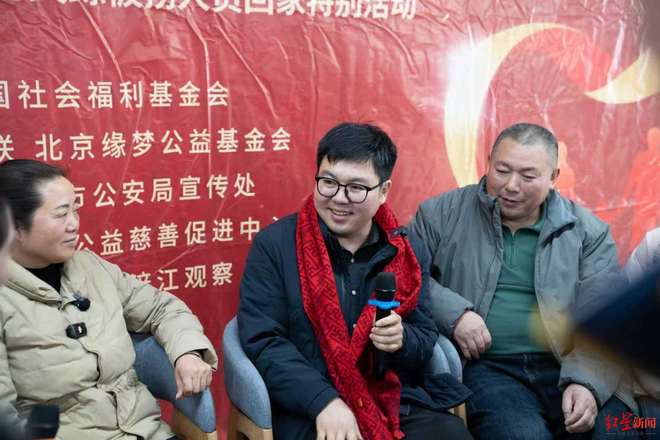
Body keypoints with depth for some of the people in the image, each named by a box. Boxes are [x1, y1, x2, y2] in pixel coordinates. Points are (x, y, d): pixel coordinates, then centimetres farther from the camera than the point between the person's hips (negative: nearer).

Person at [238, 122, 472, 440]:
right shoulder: (274, 244, -3)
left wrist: (403, 339, -13)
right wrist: (324, 400, -19)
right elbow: (261, 340, -9)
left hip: (396, 402, 3)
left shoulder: (408, 253, 6)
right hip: (307, 410, -3)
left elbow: (427, 342, 10)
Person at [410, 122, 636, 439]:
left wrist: (587, 381, -14)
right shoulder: (443, 215, 6)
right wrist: (453, 312, -12)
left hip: (566, 367, 3)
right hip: (486, 368, -2)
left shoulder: (588, 232, 9)